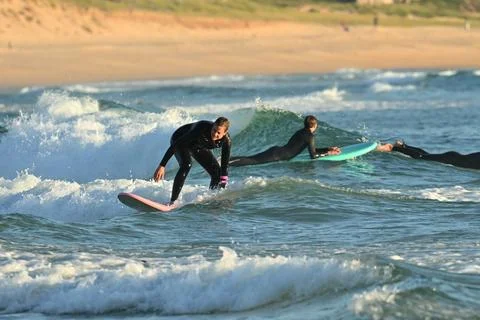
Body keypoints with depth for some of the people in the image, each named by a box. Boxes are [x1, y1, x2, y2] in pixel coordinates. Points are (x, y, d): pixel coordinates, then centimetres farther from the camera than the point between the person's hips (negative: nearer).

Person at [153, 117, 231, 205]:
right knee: (186, 164, -33)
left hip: (199, 146, 5)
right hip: (179, 140, -5)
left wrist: (222, 188, -21)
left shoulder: (226, 141, -28)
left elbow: (225, 166, -16)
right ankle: (173, 201, -35)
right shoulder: (201, 129, -41)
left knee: (217, 172, -5)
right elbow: (175, 145, -37)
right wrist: (162, 166, -39)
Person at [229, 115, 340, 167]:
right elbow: (313, 155, -7)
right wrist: (328, 153, 4)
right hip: (277, 156, -8)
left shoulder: (301, 132, 23)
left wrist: (328, 149, 28)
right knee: (252, 161, -20)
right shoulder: (310, 136, -5)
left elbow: (312, 149, 33)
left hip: (276, 150, 8)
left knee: (250, 159, 5)